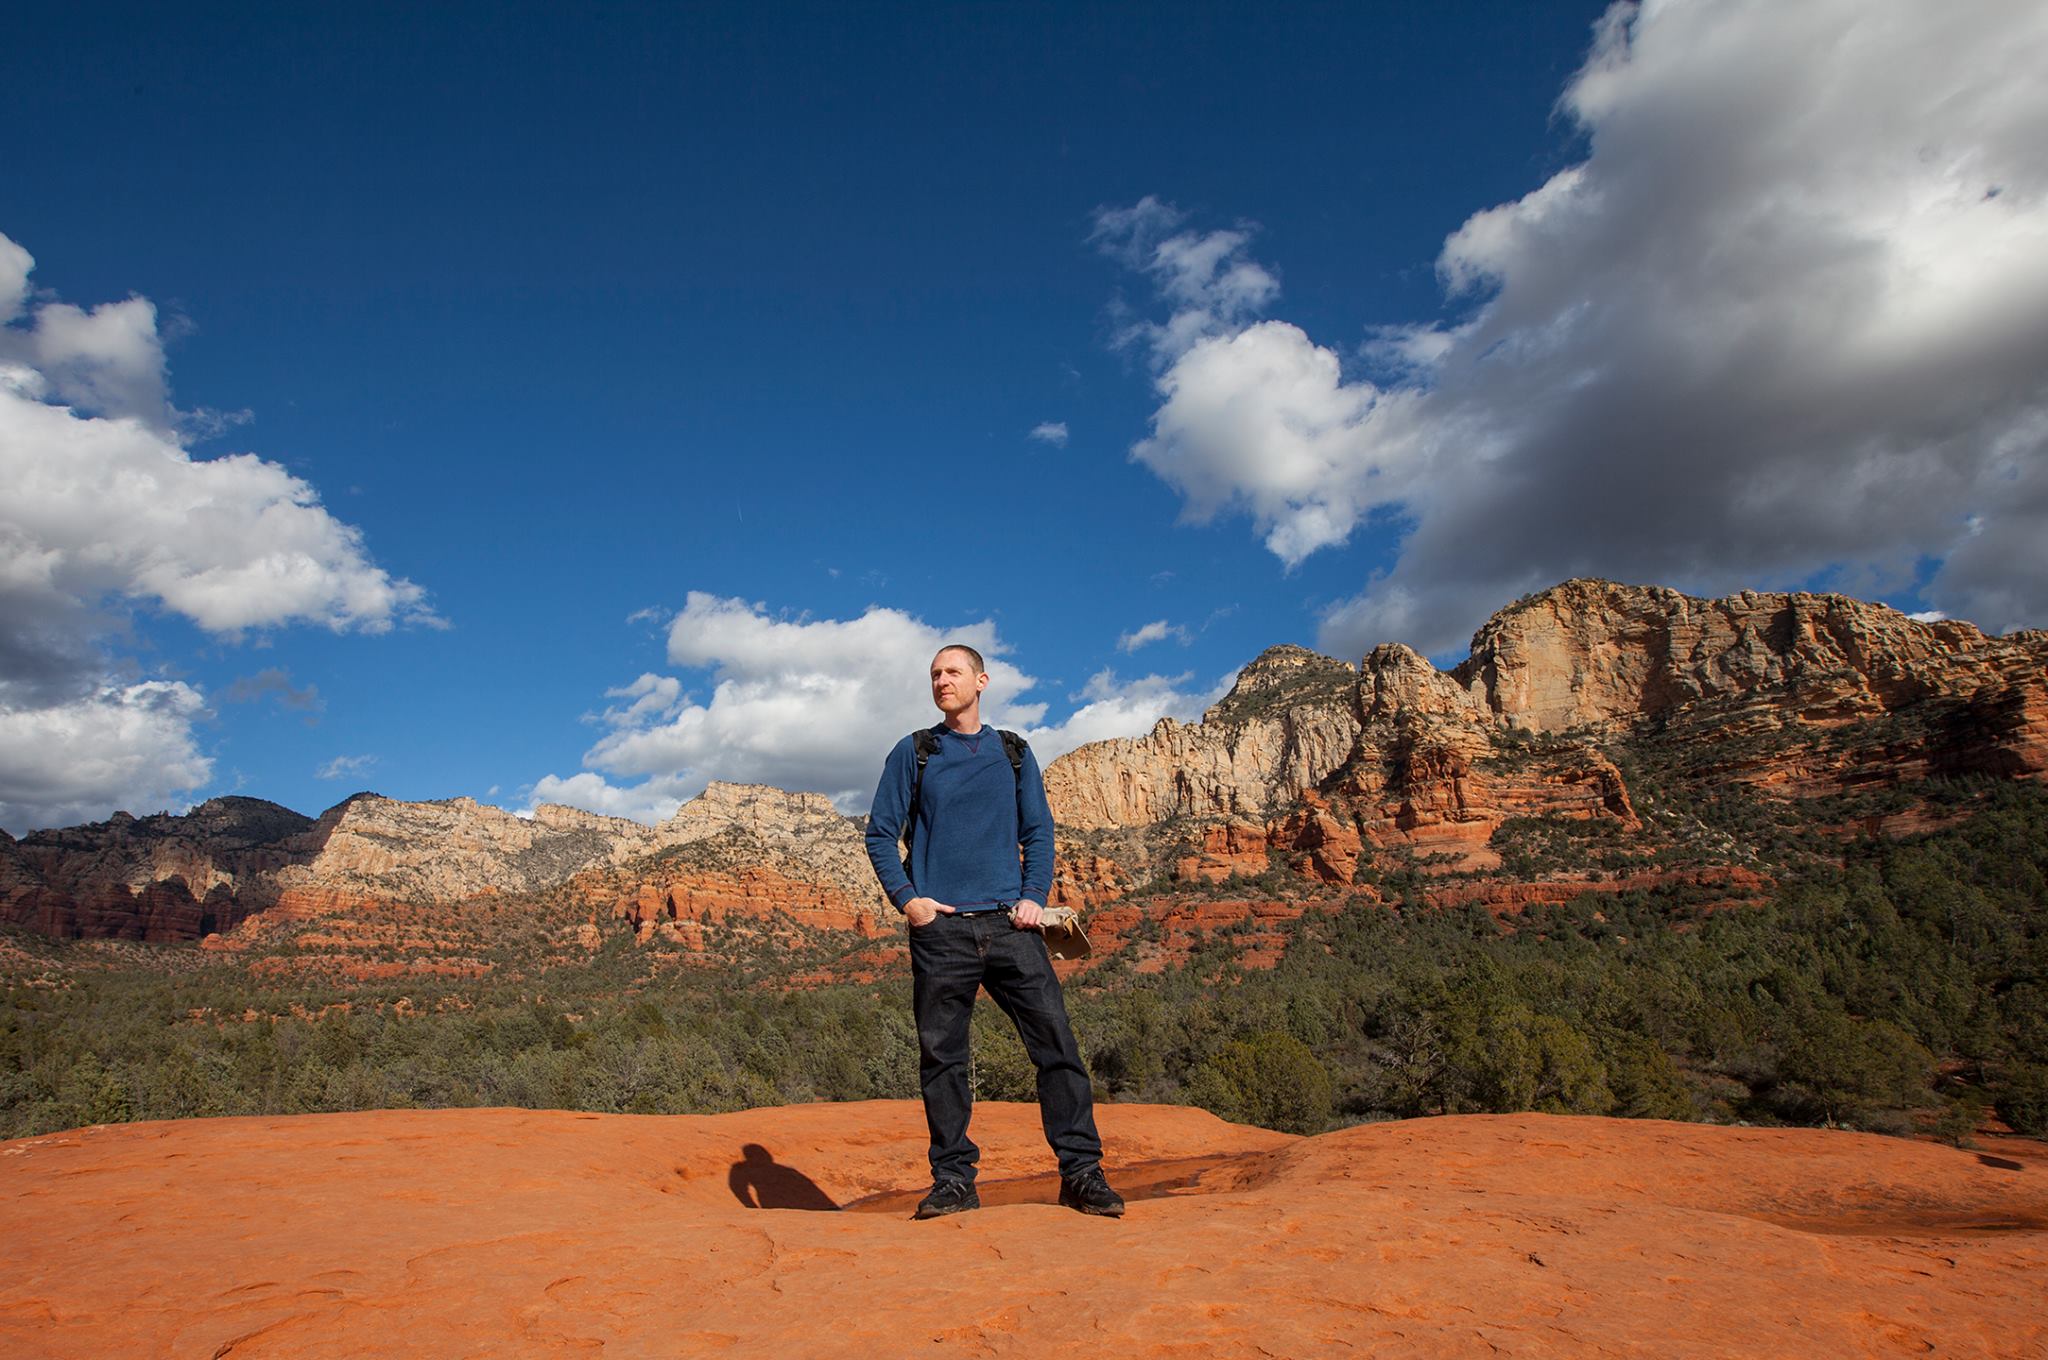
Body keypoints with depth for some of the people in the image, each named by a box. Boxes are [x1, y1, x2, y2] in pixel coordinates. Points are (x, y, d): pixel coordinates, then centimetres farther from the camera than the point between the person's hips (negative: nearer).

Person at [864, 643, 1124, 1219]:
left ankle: (1081, 1171, 5)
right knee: (942, 1056, 2)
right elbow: (880, 833, 8)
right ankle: (953, 1177, 15)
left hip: (1010, 924, 1)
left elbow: (1038, 832, 14)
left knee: (1056, 1041, -4)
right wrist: (906, 898, -5)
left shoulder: (1014, 754, 15)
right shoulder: (913, 753, 10)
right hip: (940, 927, -1)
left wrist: (1034, 896, -1)